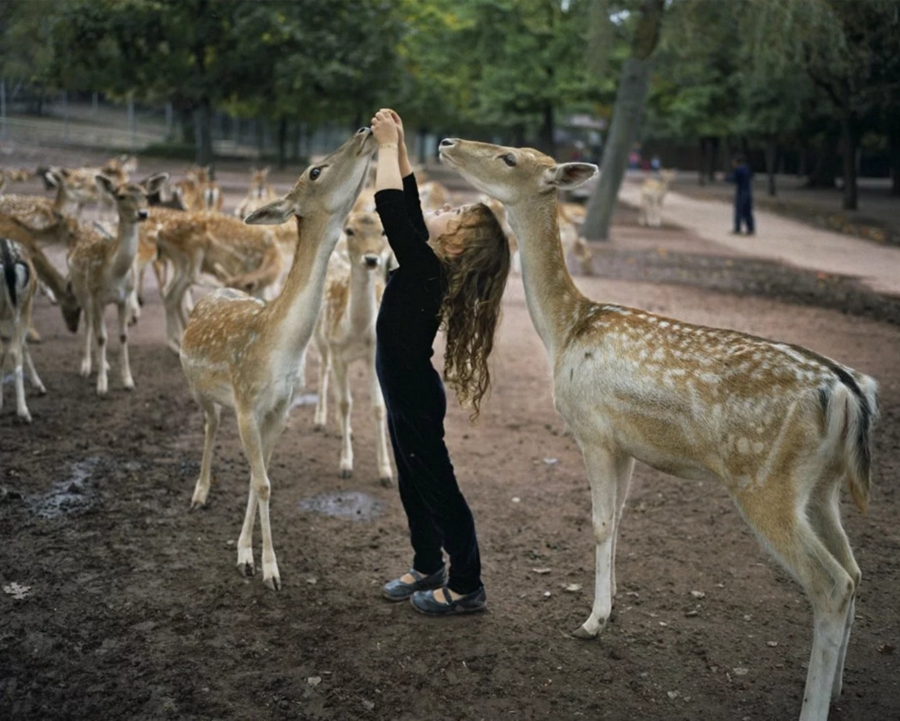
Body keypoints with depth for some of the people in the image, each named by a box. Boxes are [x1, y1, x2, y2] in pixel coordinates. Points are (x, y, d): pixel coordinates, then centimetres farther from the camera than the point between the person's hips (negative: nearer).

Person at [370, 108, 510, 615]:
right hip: (408, 388, 9)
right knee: (414, 482, 19)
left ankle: (467, 587, 12)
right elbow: (410, 204, 8)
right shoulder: (432, 265, -1)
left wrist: (388, 145, -18)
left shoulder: (426, 268, -24)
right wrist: (399, 145, 6)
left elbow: (392, 207, -28)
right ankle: (428, 569, 33)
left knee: (437, 485, 1)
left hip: (414, 395, -9)